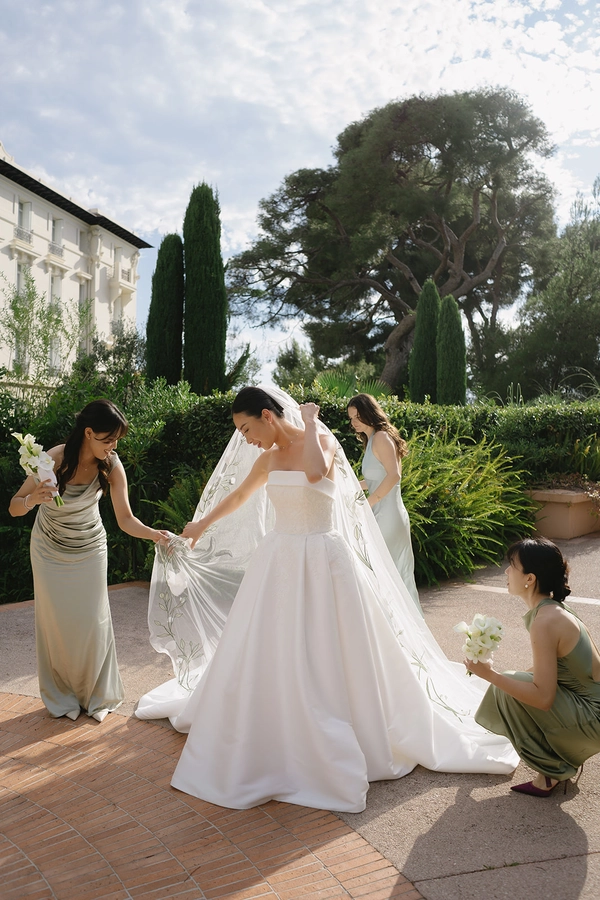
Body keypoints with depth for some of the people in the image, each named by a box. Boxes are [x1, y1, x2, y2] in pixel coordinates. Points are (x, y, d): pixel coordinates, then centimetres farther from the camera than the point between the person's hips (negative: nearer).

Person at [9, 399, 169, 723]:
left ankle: (96, 695, 22)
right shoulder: (53, 460, -26)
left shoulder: (111, 466, -21)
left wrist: (155, 534, -37)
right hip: (50, 551, -1)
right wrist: (31, 500, -43)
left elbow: (125, 519, -19)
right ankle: (61, 696, 27)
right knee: (56, 623, 6)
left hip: (89, 550, 1)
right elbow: (14, 508, -21)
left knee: (93, 621, 2)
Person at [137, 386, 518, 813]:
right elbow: (237, 496, 25)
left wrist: (310, 422, -20)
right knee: (263, 653, 10)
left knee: (328, 658, 2)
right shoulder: (268, 458, 7)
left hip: (321, 564, -6)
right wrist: (200, 526, 38)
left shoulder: (321, 440, -10)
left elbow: (316, 473, -35)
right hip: (278, 561, 6)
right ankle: (268, 743, 31)